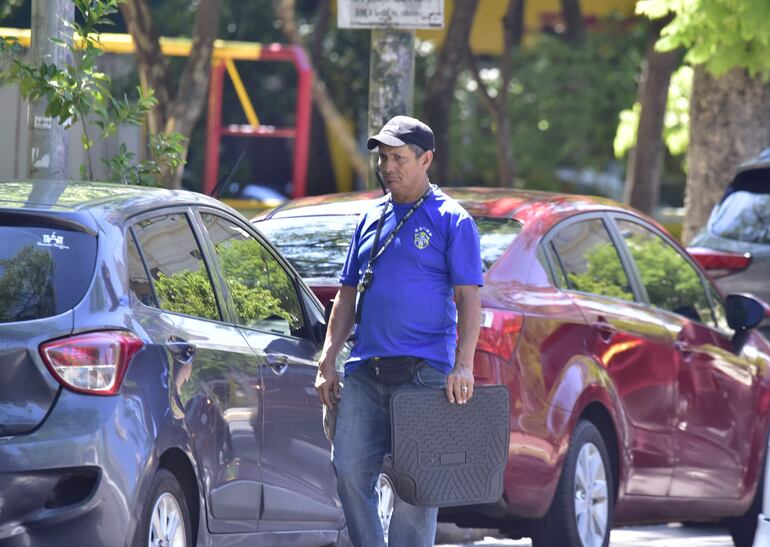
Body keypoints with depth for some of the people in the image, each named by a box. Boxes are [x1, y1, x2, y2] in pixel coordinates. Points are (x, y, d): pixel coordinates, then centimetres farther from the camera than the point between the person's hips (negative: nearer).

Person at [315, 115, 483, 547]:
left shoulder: (451, 220, 0)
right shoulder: (371, 219, 17)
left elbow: (469, 299, -6)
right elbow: (347, 296, 20)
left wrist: (463, 365, -18)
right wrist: (328, 362, 12)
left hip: (423, 370, -6)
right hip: (365, 371, 6)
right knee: (350, 469, -2)